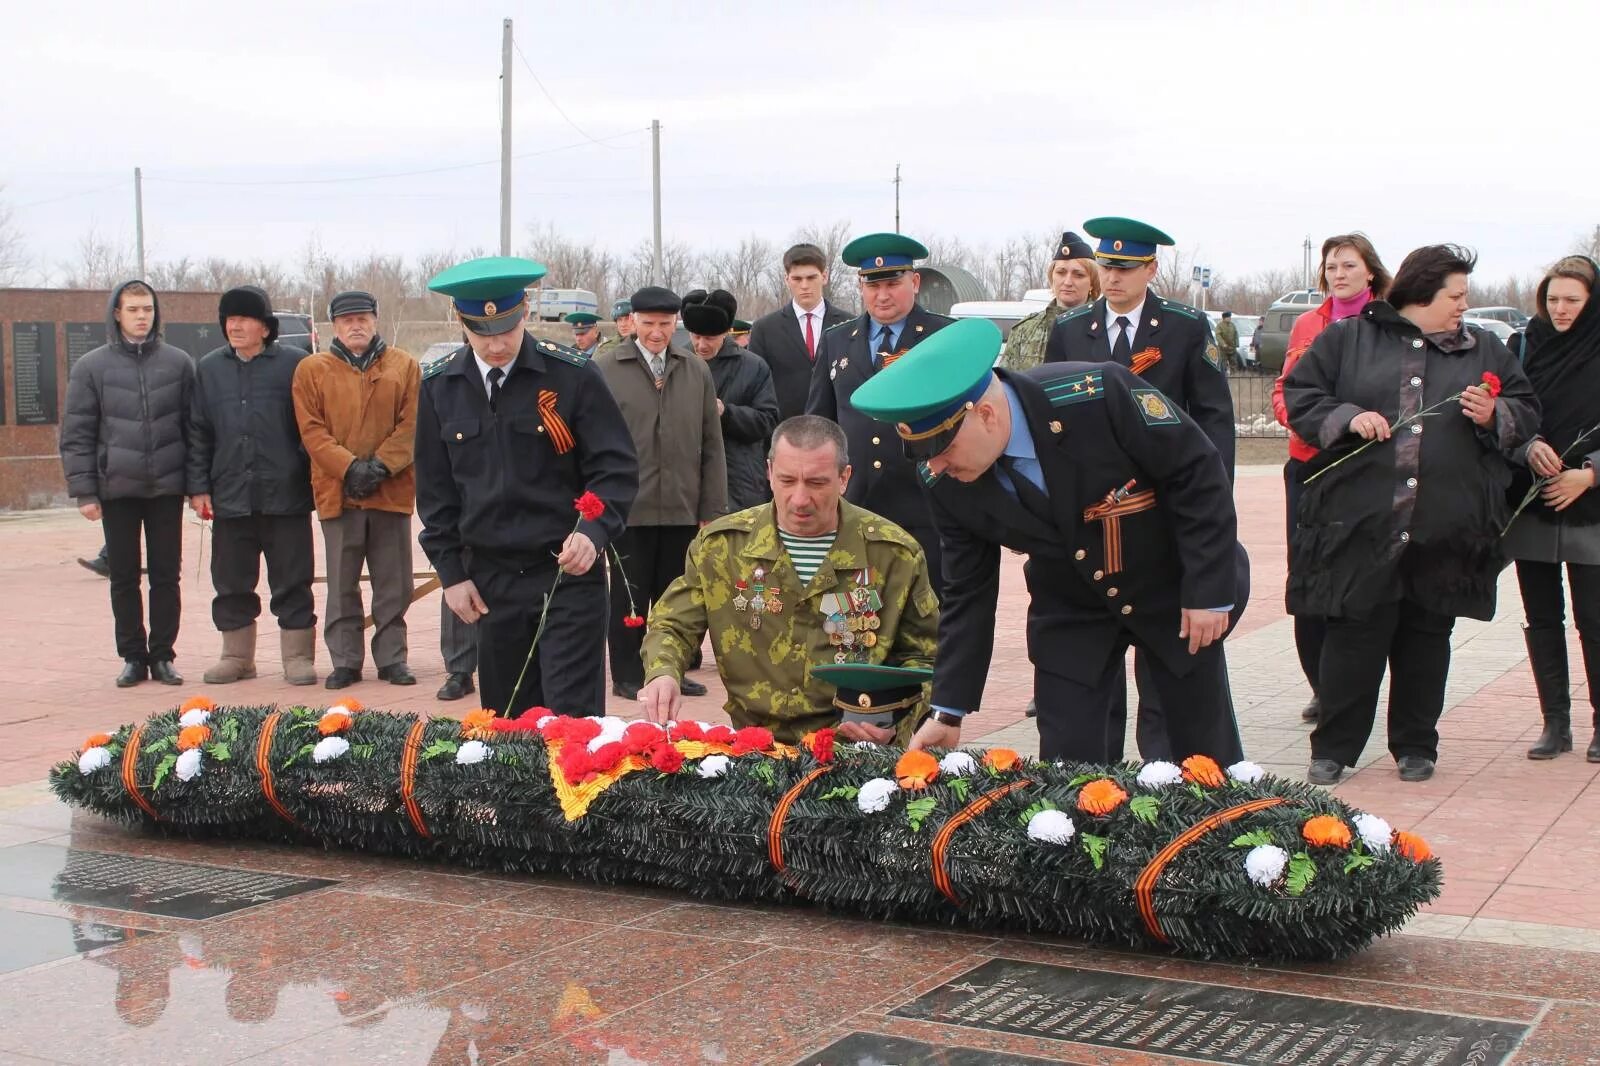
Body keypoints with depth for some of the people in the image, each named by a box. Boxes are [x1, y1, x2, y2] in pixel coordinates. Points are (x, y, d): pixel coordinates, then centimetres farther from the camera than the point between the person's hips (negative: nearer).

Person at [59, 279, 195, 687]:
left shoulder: (178, 363, 4)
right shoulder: (92, 367, 2)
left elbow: (194, 426, 5)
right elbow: (76, 435, 1)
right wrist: (84, 490, -5)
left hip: (167, 487, 0)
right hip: (117, 488, 0)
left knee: (166, 575, 5)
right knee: (124, 578, 6)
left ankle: (163, 655, 14)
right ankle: (133, 657, 15)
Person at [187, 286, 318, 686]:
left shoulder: (295, 364, -2)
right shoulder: (209, 368, 10)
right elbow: (198, 433, 11)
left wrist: (316, 479, -6)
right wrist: (198, 487, 4)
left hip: (286, 497, -4)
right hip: (229, 498, 4)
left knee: (292, 581, 3)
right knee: (231, 583, 11)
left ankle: (298, 655, 11)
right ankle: (237, 655, 22)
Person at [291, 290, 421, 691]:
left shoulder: (403, 365, 7)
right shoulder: (312, 369, 6)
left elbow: (411, 425, 1)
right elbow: (311, 430, -1)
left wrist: (381, 465, -12)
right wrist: (349, 467, -13)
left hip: (392, 490, 0)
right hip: (338, 492, 0)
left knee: (394, 583, 5)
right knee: (341, 585, 4)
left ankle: (392, 658, 14)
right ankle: (345, 661, 12)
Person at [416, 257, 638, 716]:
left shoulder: (573, 376, -8)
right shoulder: (440, 387, 3)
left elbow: (616, 468, -6)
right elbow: (434, 489, 10)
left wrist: (594, 532, -23)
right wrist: (451, 572, 5)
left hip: (568, 574, -4)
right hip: (491, 582, 4)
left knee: (572, 718, -6)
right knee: (506, 724, 11)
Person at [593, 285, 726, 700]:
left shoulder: (697, 371, 8)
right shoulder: (605, 369, -2)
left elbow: (712, 447, 8)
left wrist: (713, 509, 4)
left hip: (683, 509, 3)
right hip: (628, 508, -3)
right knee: (629, 596, 6)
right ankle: (627, 676, 15)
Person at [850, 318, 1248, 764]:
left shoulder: (1097, 396, -32)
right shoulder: (946, 482, -18)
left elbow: (1197, 471, -21)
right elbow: (967, 592, -7)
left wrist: (1211, 590, -21)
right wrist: (947, 710, -8)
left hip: (1174, 592, -2)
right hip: (1070, 611, 3)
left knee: (1209, 761, 10)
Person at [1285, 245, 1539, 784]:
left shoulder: (1484, 350, 13)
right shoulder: (1348, 339, 5)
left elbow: (1526, 413, 14)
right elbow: (1298, 394, 4)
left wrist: (1494, 416, -6)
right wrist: (1347, 417, -11)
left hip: (1446, 530, 3)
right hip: (1360, 522, -3)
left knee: (1426, 638, 10)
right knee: (1353, 636, -1)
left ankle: (1416, 746, 22)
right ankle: (1333, 748, 10)